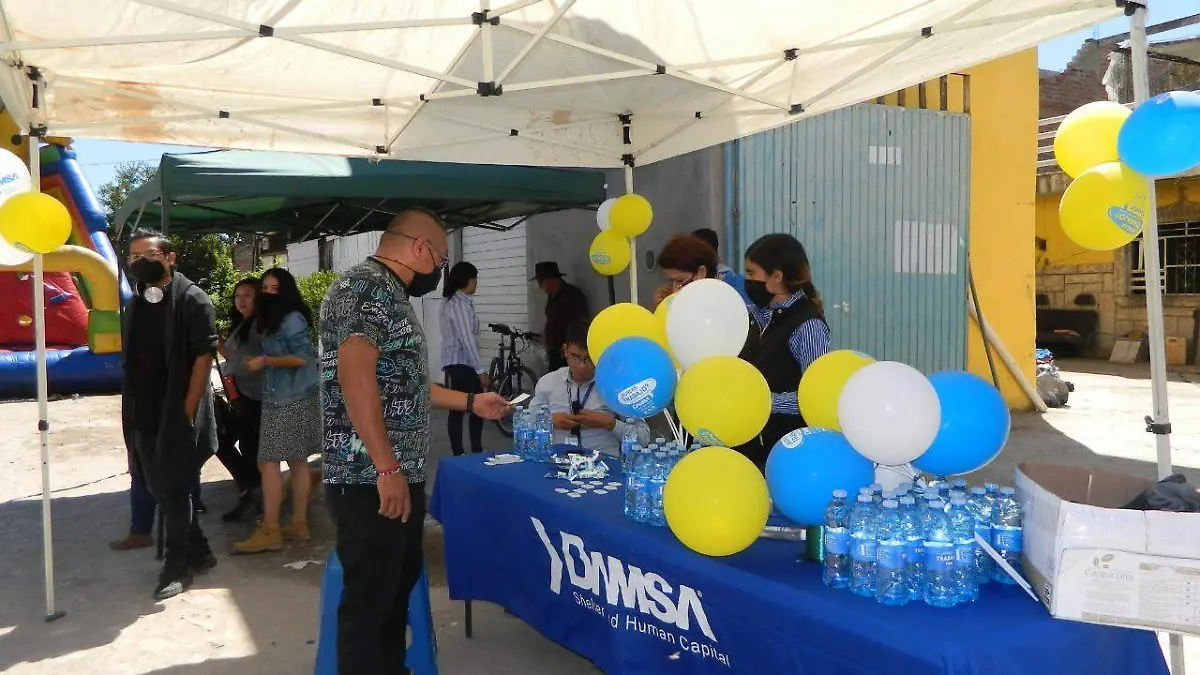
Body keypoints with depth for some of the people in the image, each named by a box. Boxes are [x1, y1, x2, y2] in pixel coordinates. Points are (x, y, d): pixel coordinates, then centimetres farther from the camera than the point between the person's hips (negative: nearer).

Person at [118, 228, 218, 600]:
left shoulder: (192, 299, -9)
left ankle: (176, 566, 12)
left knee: (173, 491, -1)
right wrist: (131, 413, 10)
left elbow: (203, 358, -12)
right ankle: (198, 553, 26)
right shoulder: (135, 304, 12)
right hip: (143, 416, 7)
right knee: (160, 489, 12)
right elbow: (130, 360, 16)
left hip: (178, 413, -7)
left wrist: (187, 413, -16)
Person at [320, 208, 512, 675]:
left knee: (399, 585, 20)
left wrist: (470, 402, 31)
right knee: (369, 599, 0)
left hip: (402, 477, 10)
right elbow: (355, 377, -26)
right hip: (371, 481, -10)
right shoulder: (366, 286, -14)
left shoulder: (390, 295, 18)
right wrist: (388, 470, -27)